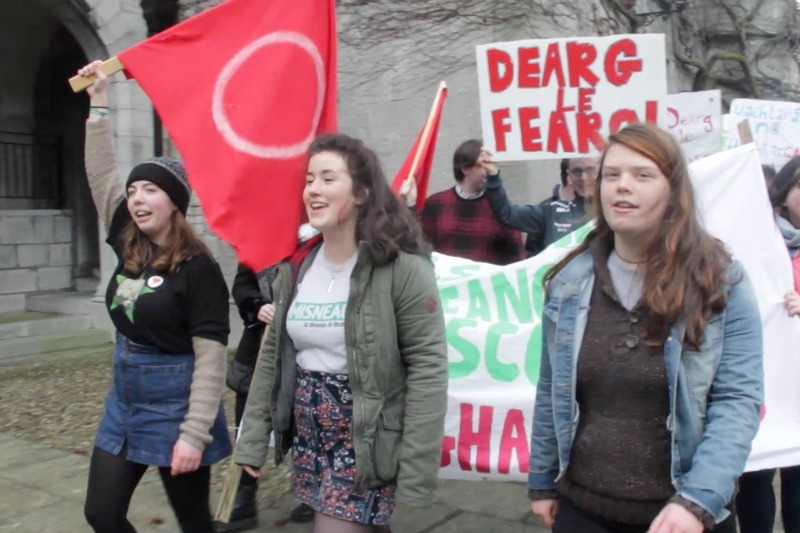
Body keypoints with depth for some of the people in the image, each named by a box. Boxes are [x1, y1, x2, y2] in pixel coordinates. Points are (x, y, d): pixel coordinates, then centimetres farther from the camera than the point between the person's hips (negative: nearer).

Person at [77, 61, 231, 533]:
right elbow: (102, 175, 11)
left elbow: (211, 357, -19)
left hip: (174, 403, -7)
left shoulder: (198, 268, -17)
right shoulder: (129, 247, 2)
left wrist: (195, 434, -23)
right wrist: (100, 103, 11)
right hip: (125, 399, 7)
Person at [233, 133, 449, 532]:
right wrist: (252, 440, 9)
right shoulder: (295, 267, 4)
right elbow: (273, 357, 11)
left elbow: (428, 370, -17)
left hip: (366, 443, -6)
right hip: (308, 439, 6)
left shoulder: (402, 267, -16)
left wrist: (416, 475, -19)